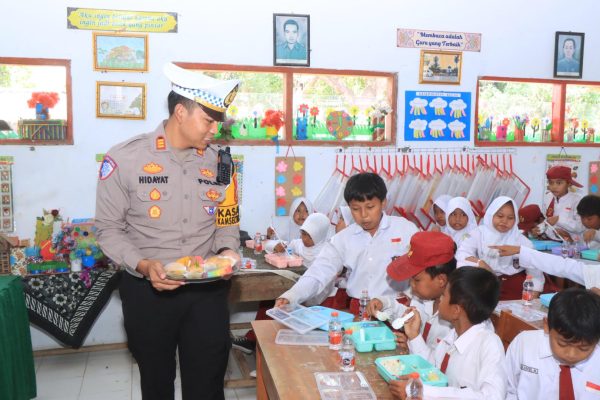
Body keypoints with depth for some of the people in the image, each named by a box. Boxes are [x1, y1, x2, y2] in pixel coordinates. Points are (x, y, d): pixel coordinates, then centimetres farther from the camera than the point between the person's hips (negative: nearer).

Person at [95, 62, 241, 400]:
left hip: (208, 290, 2)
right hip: (148, 290, -2)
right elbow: (109, 229, -6)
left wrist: (228, 250, -11)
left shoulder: (218, 162, 2)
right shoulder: (125, 159, -9)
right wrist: (143, 265, -21)